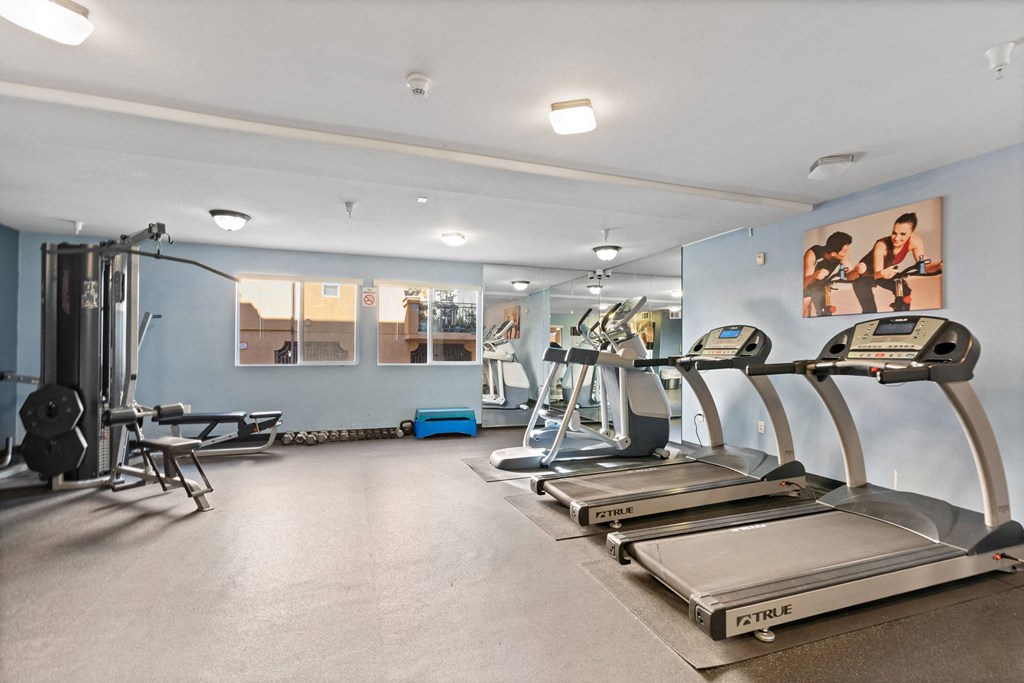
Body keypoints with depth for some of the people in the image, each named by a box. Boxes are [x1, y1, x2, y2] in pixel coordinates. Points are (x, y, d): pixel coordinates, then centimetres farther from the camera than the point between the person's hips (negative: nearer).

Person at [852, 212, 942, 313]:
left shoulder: (915, 241, -22)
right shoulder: (881, 246, -36)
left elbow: (924, 266, -19)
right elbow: (876, 274, -39)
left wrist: (938, 265, -40)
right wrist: (882, 274, -62)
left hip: (888, 272, 5)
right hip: (865, 276, -5)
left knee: (905, 292, -16)